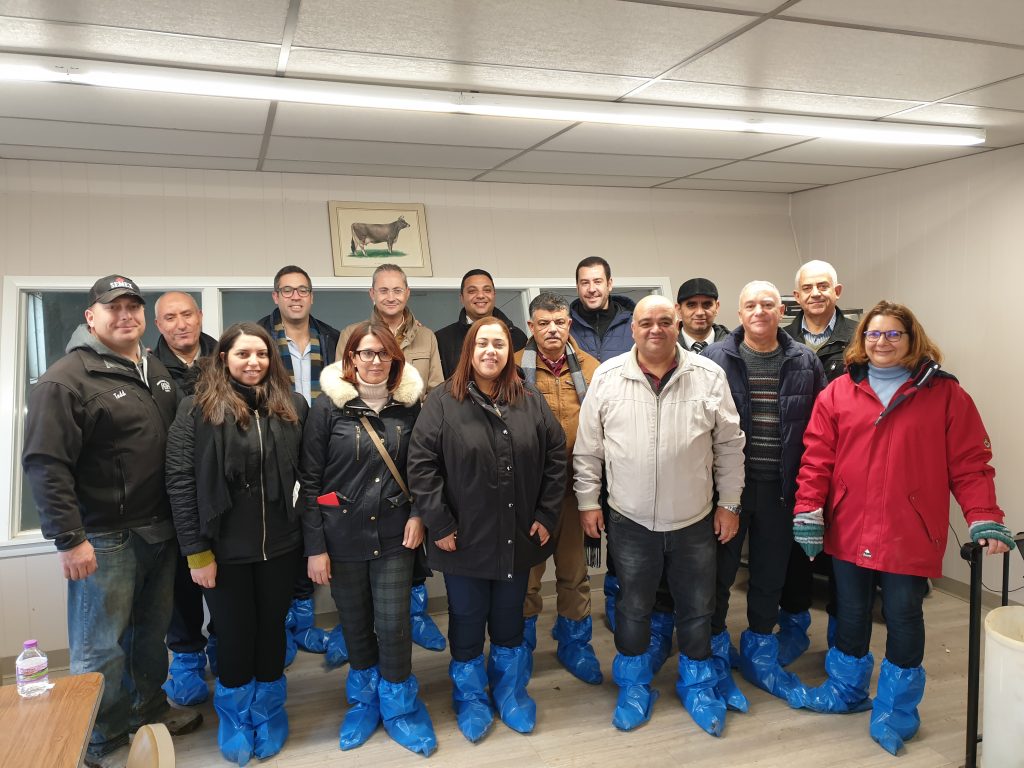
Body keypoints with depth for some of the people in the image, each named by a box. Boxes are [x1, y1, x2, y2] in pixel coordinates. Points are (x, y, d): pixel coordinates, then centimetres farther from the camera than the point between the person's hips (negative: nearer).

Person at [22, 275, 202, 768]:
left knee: (152, 630, 21)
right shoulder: (66, 380, -13)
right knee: (102, 644, 7)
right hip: (105, 539, -7)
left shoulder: (157, 372, 10)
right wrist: (68, 539, -19)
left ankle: (149, 708, 40)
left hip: (160, 532, 7)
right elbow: (46, 464, -18)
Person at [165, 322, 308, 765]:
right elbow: (180, 481, -10)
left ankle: (268, 714, 39)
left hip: (280, 546, 2)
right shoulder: (197, 409, -7)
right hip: (225, 549, -2)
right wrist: (196, 551, -12)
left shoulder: (292, 406, 1)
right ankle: (235, 720, 37)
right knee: (234, 635, 12)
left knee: (272, 629, 17)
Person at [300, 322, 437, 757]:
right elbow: (311, 480, -5)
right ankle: (364, 700, 37)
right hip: (343, 536, 0)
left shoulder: (410, 405, 0)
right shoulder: (329, 406, -7)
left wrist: (418, 514, -5)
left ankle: (399, 706, 26)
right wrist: (315, 546, -7)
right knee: (355, 624, 14)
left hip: (395, 536, 1)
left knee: (393, 623, 2)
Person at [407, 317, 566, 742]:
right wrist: (439, 524, -13)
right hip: (465, 540, -2)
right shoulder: (442, 401, -9)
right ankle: (470, 697, 35)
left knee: (510, 619, 18)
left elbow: (555, 456, 4)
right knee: (467, 620, 14)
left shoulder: (531, 400, 1)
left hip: (519, 538, 3)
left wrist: (547, 514, -1)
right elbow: (421, 464, -11)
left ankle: (510, 688, 40)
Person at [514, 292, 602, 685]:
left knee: (574, 568, 14)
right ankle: (522, 644, 30)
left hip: (576, 482, 2)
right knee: (527, 567, 11)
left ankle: (574, 643, 32)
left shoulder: (589, 368, 1)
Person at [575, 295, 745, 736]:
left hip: (695, 521, 1)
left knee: (697, 608, 15)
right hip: (631, 520, 0)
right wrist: (588, 501, 2)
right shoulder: (607, 378, -6)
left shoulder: (709, 376, -6)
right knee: (633, 608, 14)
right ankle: (634, 687, 35)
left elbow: (729, 446, 2)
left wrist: (728, 503, 3)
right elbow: (588, 449, 1)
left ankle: (698, 686, 37)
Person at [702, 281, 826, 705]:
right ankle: (713, 651, 29)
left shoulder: (805, 363, 3)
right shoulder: (714, 359, -6)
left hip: (780, 488, 3)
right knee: (719, 571, 9)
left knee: (770, 576, 16)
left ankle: (760, 656, 35)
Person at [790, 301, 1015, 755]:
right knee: (850, 614, 17)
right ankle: (847, 689, 39)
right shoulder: (838, 392, 1)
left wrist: (985, 520, -12)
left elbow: (970, 462, -4)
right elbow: (817, 457, -1)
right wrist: (808, 512, -7)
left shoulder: (944, 393, -3)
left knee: (903, 619, 8)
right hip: (848, 530, 2)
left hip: (910, 535, -2)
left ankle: (895, 712, 28)